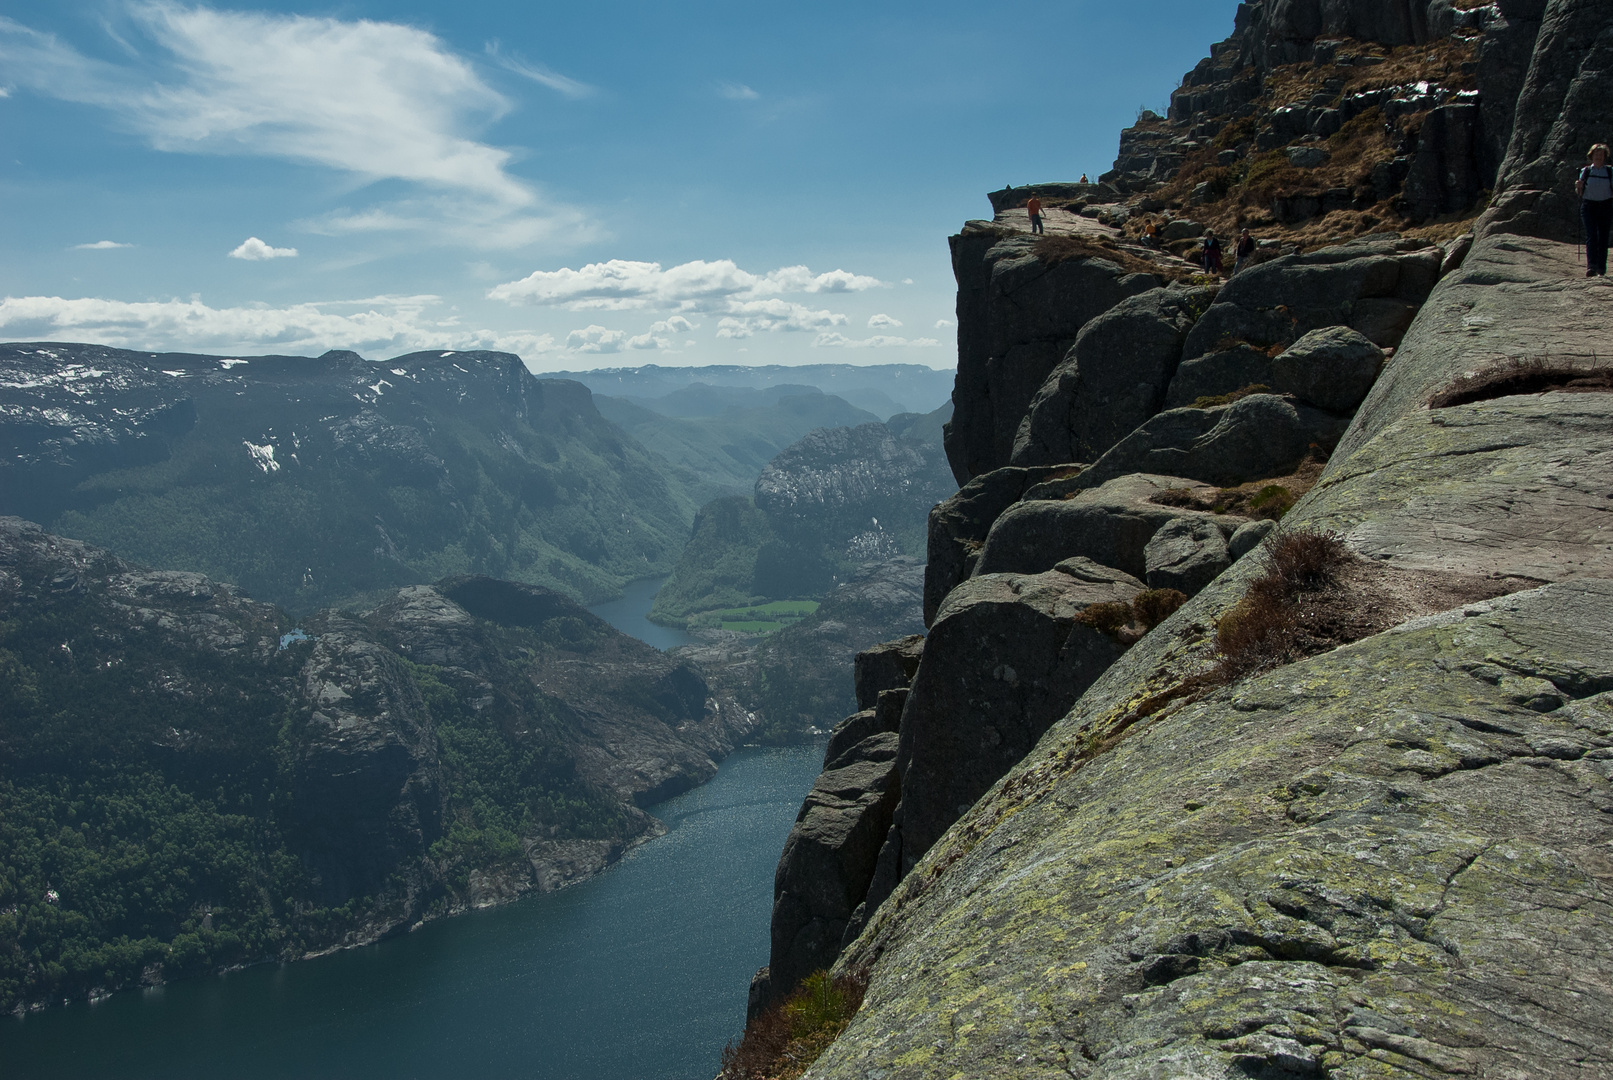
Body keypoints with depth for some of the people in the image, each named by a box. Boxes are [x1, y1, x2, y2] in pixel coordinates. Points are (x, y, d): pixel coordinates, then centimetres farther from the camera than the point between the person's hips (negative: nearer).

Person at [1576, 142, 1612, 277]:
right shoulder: (1585, 171, 7)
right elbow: (1579, 194, 8)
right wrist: (1578, 187, -12)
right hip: (1589, 206, -1)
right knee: (1591, 235, -15)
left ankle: (1601, 270, 5)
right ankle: (1591, 267, -25)